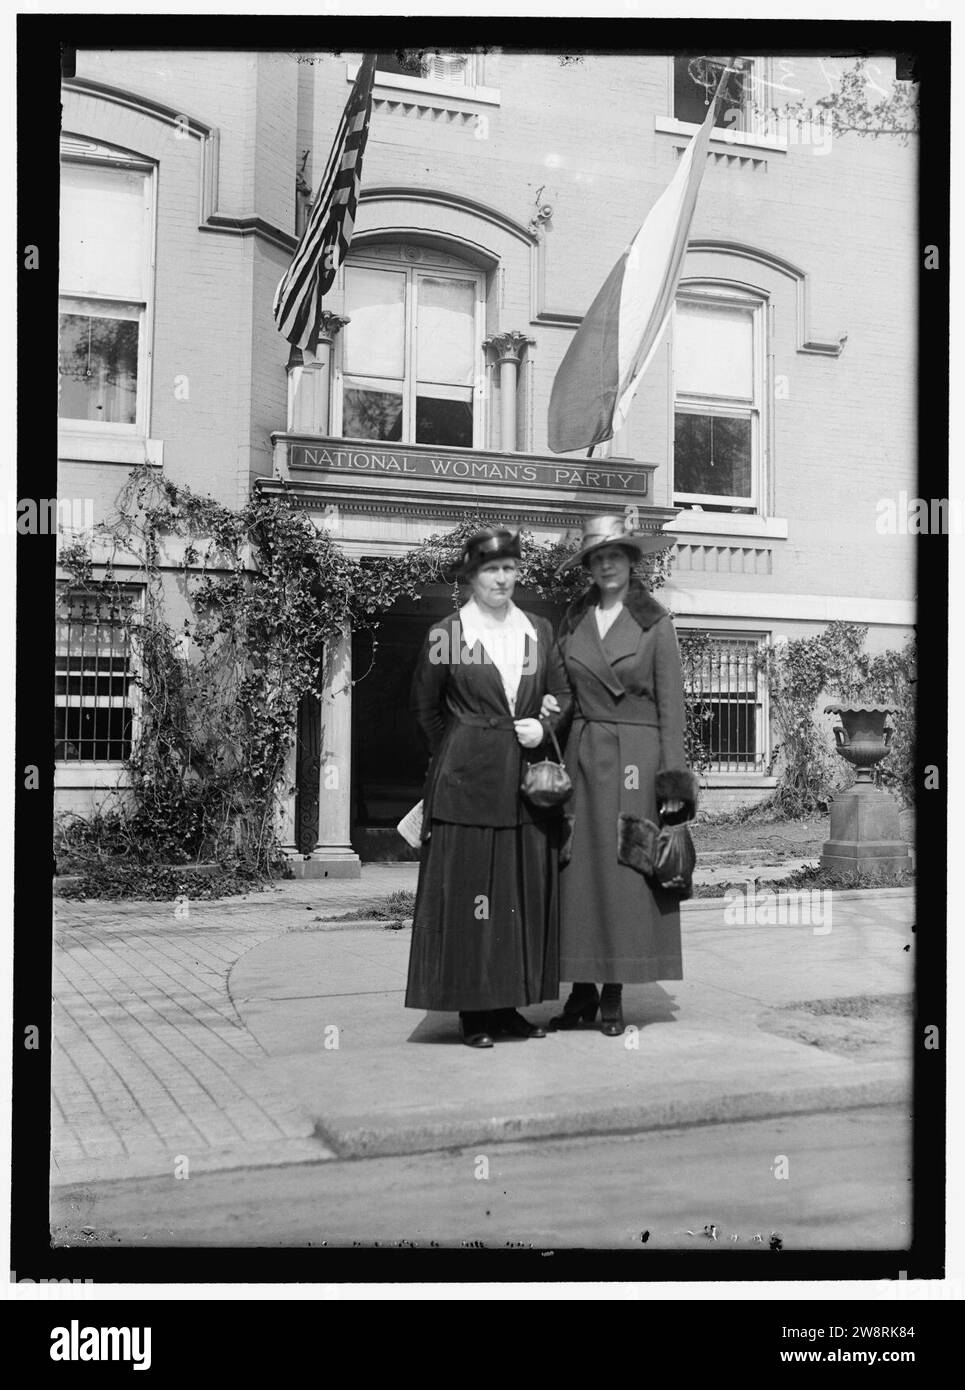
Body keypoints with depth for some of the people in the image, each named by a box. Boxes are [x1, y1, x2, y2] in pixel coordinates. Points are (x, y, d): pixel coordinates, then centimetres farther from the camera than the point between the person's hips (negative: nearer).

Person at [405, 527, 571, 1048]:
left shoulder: (539, 631, 10)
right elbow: (425, 707, 9)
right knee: (466, 891, -3)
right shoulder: (445, 635, -1)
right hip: (466, 782, -4)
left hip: (528, 780, 4)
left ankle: (512, 1004, 18)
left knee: (528, 894, 7)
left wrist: (543, 725, -3)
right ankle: (474, 1011, 7)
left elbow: (563, 695, 16)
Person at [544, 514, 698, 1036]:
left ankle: (614, 994, 7)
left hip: (635, 757, -3)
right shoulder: (573, 619, 10)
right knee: (576, 871, 1)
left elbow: (671, 704, -1)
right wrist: (549, 706, -3)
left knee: (624, 873, -2)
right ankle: (582, 990, 11)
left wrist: (672, 777, -7)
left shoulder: (654, 621, 1)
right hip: (582, 754, 3)